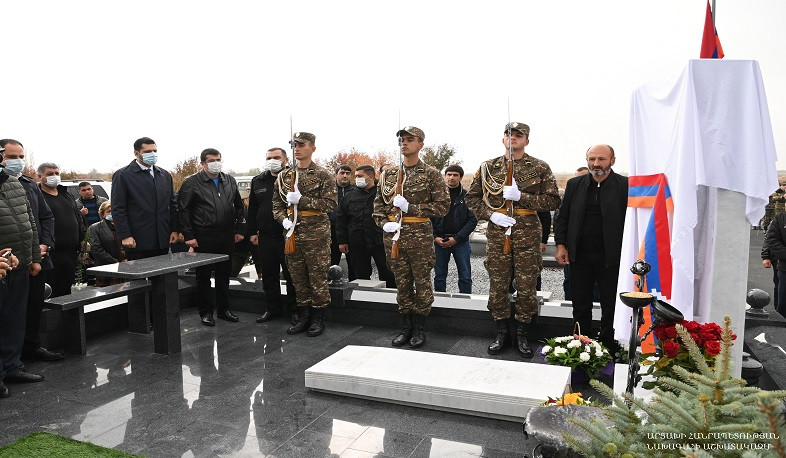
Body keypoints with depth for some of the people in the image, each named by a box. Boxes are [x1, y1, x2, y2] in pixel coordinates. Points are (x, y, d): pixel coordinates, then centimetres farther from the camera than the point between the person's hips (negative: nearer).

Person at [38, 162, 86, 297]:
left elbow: (78, 218, 24)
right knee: (50, 292, -4)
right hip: (50, 253, -7)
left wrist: (83, 239, 16)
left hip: (71, 253, 7)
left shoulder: (65, 194, 19)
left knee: (66, 290, 14)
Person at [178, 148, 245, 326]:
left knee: (224, 274, 13)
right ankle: (206, 312, 16)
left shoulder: (230, 181, 11)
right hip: (204, 237, -4)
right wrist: (188, 236, -10)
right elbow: (182, 210, -5)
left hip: (227, 236, 4)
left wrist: (240, 229, 10)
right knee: (204, 275, 5)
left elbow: (239, 206, 16)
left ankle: (223, 309, 24)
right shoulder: (191, 183, -3)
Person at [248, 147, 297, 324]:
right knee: (269, 275, 13)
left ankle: (294, 309, 17)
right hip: (266, 236, 5)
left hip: (288, 235, -5)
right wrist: (252, 232, 14)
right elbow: (252, 209, 18)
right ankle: (272, 308, 26)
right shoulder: (258, 182, 14)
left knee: (291, 275, 3)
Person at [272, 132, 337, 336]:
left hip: (316, 233, -5)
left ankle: (318, 319, 13)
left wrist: (301, 200, -16)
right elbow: (277, 204, 15)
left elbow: (331, 204, -11)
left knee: (318, 278, 0)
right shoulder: (284, 175, 11)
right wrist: (284, 219, -5)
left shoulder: (323, 175, -3)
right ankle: (303, 317, 23)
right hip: (292, 233, 5)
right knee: (298, 279, 11)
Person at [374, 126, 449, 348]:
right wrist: (384, 223, -3)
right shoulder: (389, 174, 10)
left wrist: (410, 207, -14)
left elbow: (442, 206, -6)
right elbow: (378, 203, 16)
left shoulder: (431, 174, -2)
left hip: (420, 235, -4)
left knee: (422, 282, 4)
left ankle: (419, 329, 18)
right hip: (394, 235, 4)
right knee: (402, 282, 11)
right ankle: (406, 327, 23)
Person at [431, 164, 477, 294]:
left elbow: (473, 220, -4)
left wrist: (457, 238, -11)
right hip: (439, 241, 1)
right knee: (439, 276, 9)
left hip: (460, 241, -1)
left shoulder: (467, 196, 0)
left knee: (465, 277, 2)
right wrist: (435, 237, -7)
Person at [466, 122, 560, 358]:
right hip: (497, 233, 1)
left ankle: (522, 336, 19)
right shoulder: (488, 167, 7)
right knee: (497, 285, 6)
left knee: (526, 286, 4)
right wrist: (490, 214, -6)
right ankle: (501, 334, 22)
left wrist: (520, 196, -14)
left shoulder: (540, 168, 3)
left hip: (528, 234, -1)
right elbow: (472, 197, 10)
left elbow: (552, 200, -2)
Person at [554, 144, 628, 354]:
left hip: (611, 257, -3)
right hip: (580, 256, 3)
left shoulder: (625, 185, -3)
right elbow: (562, 217, 11)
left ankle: (608, 349, 22)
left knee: (610, 308, 7)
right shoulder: (574, 184, 7)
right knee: (580, 306, 12)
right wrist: (561, 245, 2)